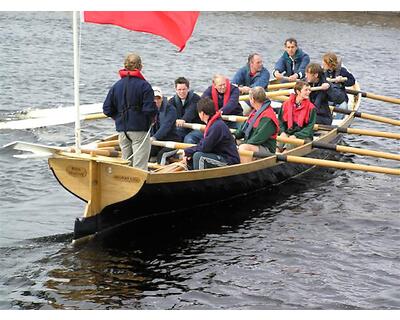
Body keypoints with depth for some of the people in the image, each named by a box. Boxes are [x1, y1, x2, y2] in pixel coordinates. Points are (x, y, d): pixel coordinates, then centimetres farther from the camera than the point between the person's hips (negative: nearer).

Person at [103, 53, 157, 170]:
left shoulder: (116, 85, 4)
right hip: (140, 129, -5)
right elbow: (150, 109, -17)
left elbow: (107, 109, 3)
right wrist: (151, 119, 3)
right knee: (139, 167, -3)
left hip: (122, 129, 5)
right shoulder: (144, 85, -12)